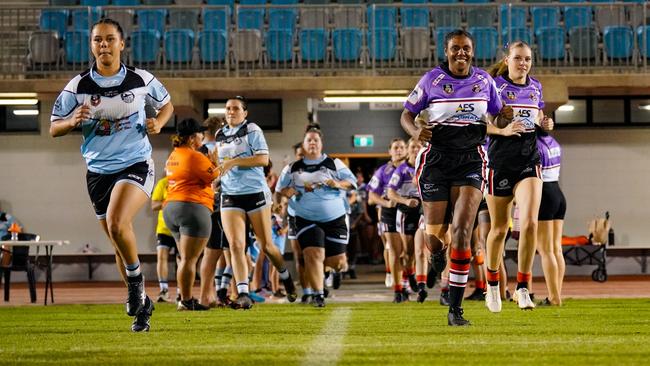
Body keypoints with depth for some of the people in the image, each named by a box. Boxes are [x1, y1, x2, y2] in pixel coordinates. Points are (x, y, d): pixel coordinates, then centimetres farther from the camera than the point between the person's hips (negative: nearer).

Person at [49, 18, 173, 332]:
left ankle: (136, 281, -3)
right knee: (118, 244, 11)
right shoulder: (77, 87, -4)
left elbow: (166, 105, 15)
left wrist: (158, 123, -6)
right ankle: (142, 305, 27)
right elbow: (54, 129, 1)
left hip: (136, 165, -3)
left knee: (117, 223, -28)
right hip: (98, 171, 3)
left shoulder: (142, 80, -4)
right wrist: (73, 121, -20)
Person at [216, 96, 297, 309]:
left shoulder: (252, 130, -4)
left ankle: (286, 278, 33)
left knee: (266, 245, 5)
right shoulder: (220, 135, 14)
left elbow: (263, 159, -15)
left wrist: (234, 162, -19)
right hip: (230, 196, 4)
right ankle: (243, 294, -16)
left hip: (256, 193, -4)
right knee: (236, 245, -13)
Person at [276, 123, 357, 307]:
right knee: (313, 255, -19)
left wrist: (338, 184, -19)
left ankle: (338, 267, 39)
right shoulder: (293, 168, 7)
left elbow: (352, 182, 0)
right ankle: (318, 295, -10)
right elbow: (280, 189, 12)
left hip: (335, 219, 0)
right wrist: (287, 192, -10)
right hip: (307, 220, 0)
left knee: (336, 262, 0)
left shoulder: (334, 164, 2)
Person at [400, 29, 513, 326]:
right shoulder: (432, 79, 1)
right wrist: (415, 131, -15)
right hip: (436, 159, 0)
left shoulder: (484, 80, 7)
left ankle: (455, 309, -10)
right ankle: (437, 255, 44)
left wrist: (505, 118, -3)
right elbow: (407, 114, 6)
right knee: (434, 235, 1)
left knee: (462, 231, -14)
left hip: (471, 160, 0)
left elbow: (494, 117, 20)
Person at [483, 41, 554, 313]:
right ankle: (492, 285, 29)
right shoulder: (494, 86, -4)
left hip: (529, 160, 3)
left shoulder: (535, 87, 10)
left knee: (530, 223, -15)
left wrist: (544, 123, 5)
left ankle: (522, 288, -7)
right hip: (500, 162, -3)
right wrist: (503, 127, -23)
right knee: (499, 228, 7)